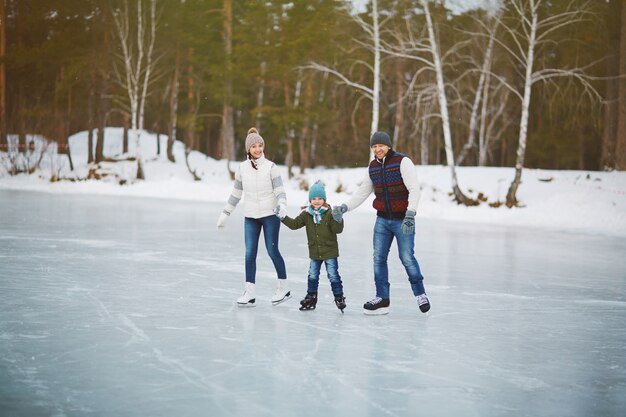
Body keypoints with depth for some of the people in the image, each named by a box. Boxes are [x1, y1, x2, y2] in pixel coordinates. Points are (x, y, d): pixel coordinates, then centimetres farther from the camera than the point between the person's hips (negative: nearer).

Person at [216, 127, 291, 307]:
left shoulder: (270, 167, -5)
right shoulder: (242, 168, 5)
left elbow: (279, 190, -8)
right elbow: (236, 193, 12)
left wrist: (282, 205, -27)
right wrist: (225, 213, 12)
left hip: (270, 215, -3)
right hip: (250, 217, 3)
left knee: (272, 251, 1)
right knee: (250, 253, -1)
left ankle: (283, 288, 15)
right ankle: (250, 293, 1)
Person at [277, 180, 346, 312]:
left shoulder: (330, 213, -12)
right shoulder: (307, 214, 0)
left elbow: (338, 230, -17)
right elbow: (295, 224, 2)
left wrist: (338, 220, -35)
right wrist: (283, 217, -9)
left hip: (330, 251, -4)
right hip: (314, 252, 4)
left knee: (333, 275, -1)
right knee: (312, 276, 13)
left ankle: (339, 297, 11)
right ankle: (311, 297, 26)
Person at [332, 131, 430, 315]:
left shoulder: (402, 162, -13)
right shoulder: (373, 166, 7)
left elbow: (414, 189, -18)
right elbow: (363, 192, 14)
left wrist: (410, 214, -28)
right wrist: (344, 207, 3)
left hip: (403, 220, -6)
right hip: (382, 219, 6)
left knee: (407, 257, -4)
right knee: (379, 258, 2)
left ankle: (420, 294, 15)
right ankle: (382, 299, 8)